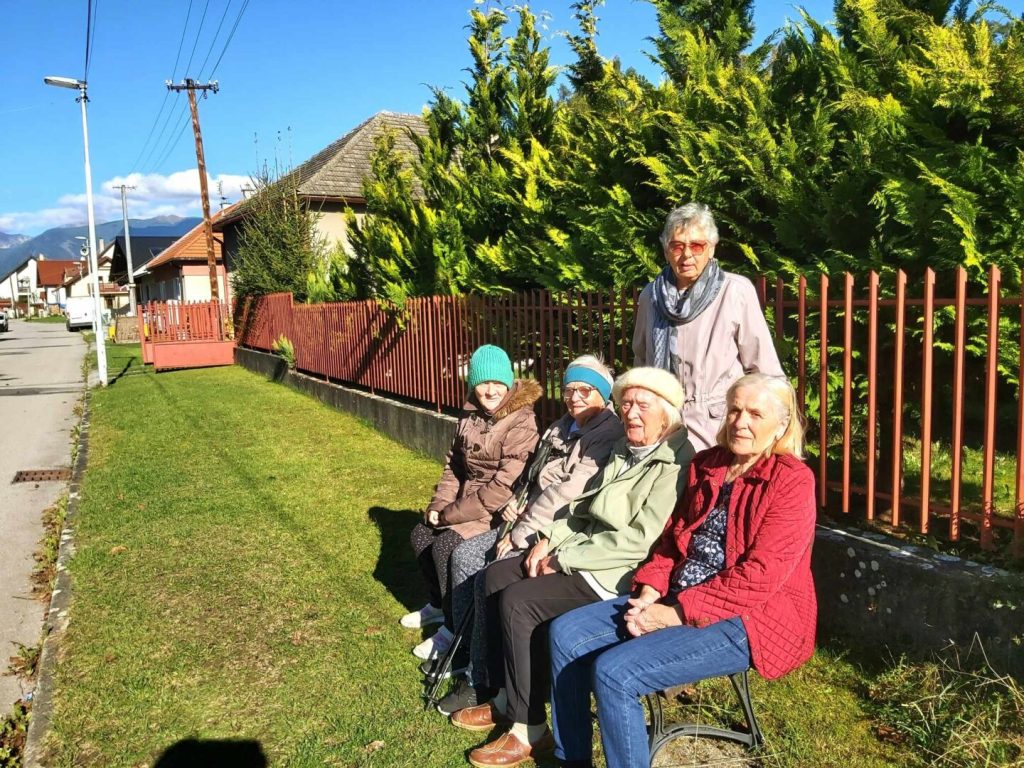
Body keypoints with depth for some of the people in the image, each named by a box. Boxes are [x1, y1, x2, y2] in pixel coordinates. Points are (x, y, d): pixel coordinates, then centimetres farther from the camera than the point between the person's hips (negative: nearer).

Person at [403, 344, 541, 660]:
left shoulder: (521, 424, -20)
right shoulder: (470, 415, 4)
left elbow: (504, 487, -24)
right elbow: (454, 464, 12)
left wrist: (451, 514, -19)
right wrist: (439, 504, -5)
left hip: (502, 509, -8)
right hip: (468, 497, 8)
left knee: (446, 544, -21)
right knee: (421, 534, 4)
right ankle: (439, 603, 27)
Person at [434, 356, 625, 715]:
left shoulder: (608, 436, -16)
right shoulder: (562, 428, 14)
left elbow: (567, 491, -23)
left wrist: (520, 535, -21)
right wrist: (515, 504, 1)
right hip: (534, 522, 10)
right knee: (465, 554, 2)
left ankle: (481, 682, -6)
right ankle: (464, 649, 15)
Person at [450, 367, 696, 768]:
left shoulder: (675, 465, -16)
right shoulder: (623, 452, 13)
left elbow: (639, 538, -23)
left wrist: (563, 559, -19)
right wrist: (550, 538, 0)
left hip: (617, 574, -10)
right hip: (579, 554, 10)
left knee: (517, 601, -20)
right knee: (497, 575, 1)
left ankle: (530, 728, -7)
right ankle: (507, 697, 11)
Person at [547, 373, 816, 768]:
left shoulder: (792, 480, -12)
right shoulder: (705, 465, 10)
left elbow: (760, 575, -19)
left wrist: (677, 614, -20)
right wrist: (650, 591, -5)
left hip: (749, 618, -8)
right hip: (675, 601, 8)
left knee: (614, 671, -24)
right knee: (565, 633, -4)